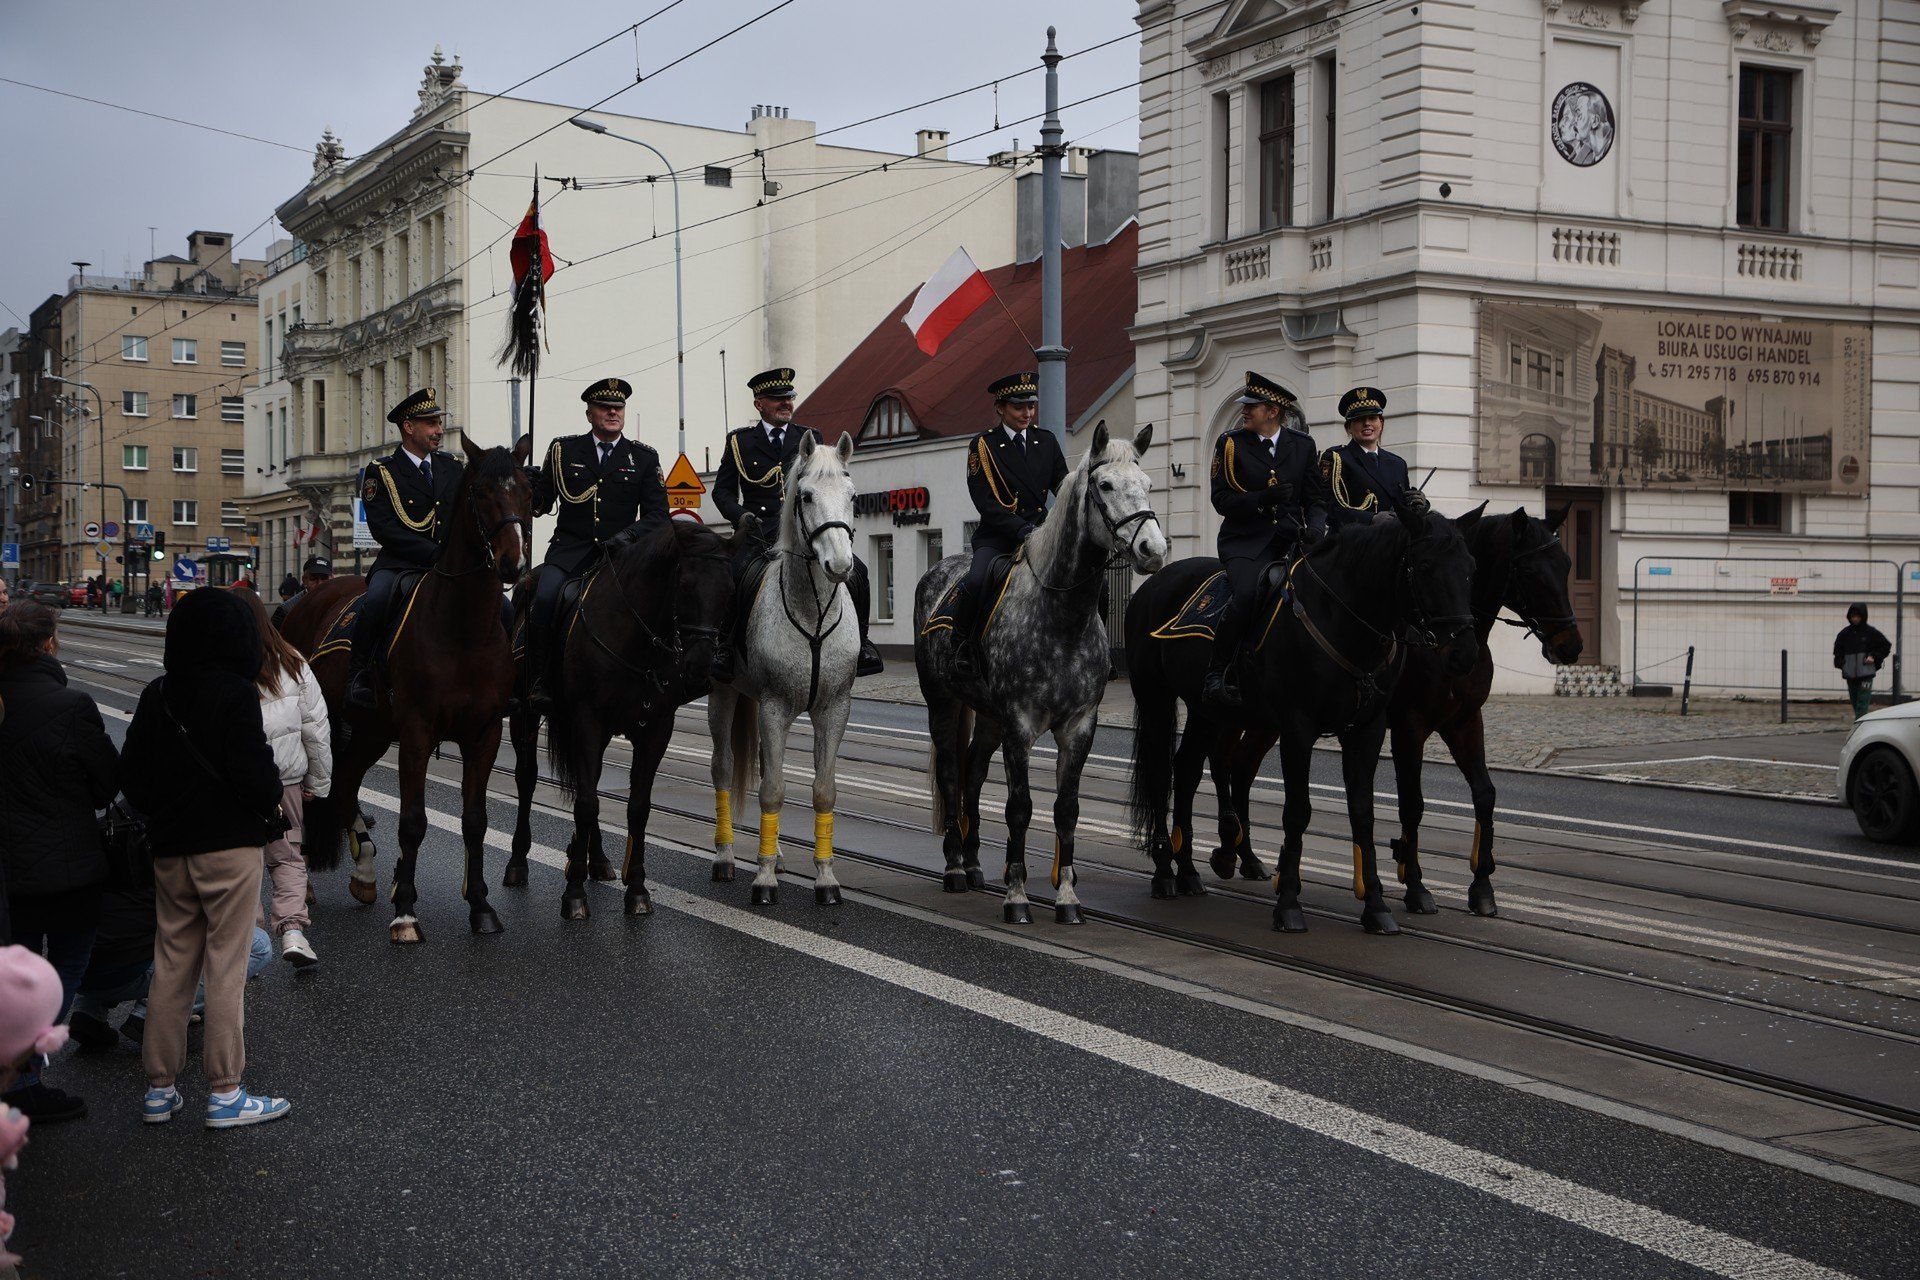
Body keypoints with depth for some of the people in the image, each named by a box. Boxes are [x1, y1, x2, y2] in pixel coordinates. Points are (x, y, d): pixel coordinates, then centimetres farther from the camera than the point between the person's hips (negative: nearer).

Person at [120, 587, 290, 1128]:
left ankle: (160, 1088, 19)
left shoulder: (156, 695, 4)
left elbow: (133, 778, 7)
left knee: (171, 966, 13)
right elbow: (254, 774, -18)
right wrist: (270, 803, 2)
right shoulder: (235, 693, -14)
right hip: (231, 843, -6)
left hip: (169, 847, 6)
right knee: (226, 968, 1)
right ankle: (224, 1092, 5)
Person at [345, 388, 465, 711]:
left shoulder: (455, 468, 15)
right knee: (376, 599, -34)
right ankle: (358, 675, -22)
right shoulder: (381, 471, 1)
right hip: (399, 562, -4)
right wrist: (434, 553, -18)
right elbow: (383, 527, -10)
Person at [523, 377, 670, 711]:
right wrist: (527, 484, -8)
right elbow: (539, 503, 14)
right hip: (570, 549, 0)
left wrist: (629, 534, -12)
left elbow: (657, 514, 7)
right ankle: (539, 681, -18)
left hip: (620, 551, 0)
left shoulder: (644, 457, 12)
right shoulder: (563, 450, 13)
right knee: (545, 597, -29)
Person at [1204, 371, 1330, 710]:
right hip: (1246, 542, -3)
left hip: (1291, 539, 3)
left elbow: (1316, 497, 13)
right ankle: (1217, 676, -26)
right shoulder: (1230, 443, 6)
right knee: (1248, 592, -30)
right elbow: (1222, 500, -1)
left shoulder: (1303, 445, 12)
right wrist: (1265, 499, -17)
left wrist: (1314, 528, -9)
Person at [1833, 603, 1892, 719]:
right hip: (1850, 674, 4)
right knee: (1855, 703, 10)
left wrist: (1874, 657, -6)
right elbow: (1838, 649, 22)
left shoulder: (1871, 632, -2)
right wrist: (1840, 663, 6)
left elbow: (1886, 646, 6)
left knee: (1862, 704, -11)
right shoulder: (1845, 633, 7)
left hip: (1866, 673, -4)